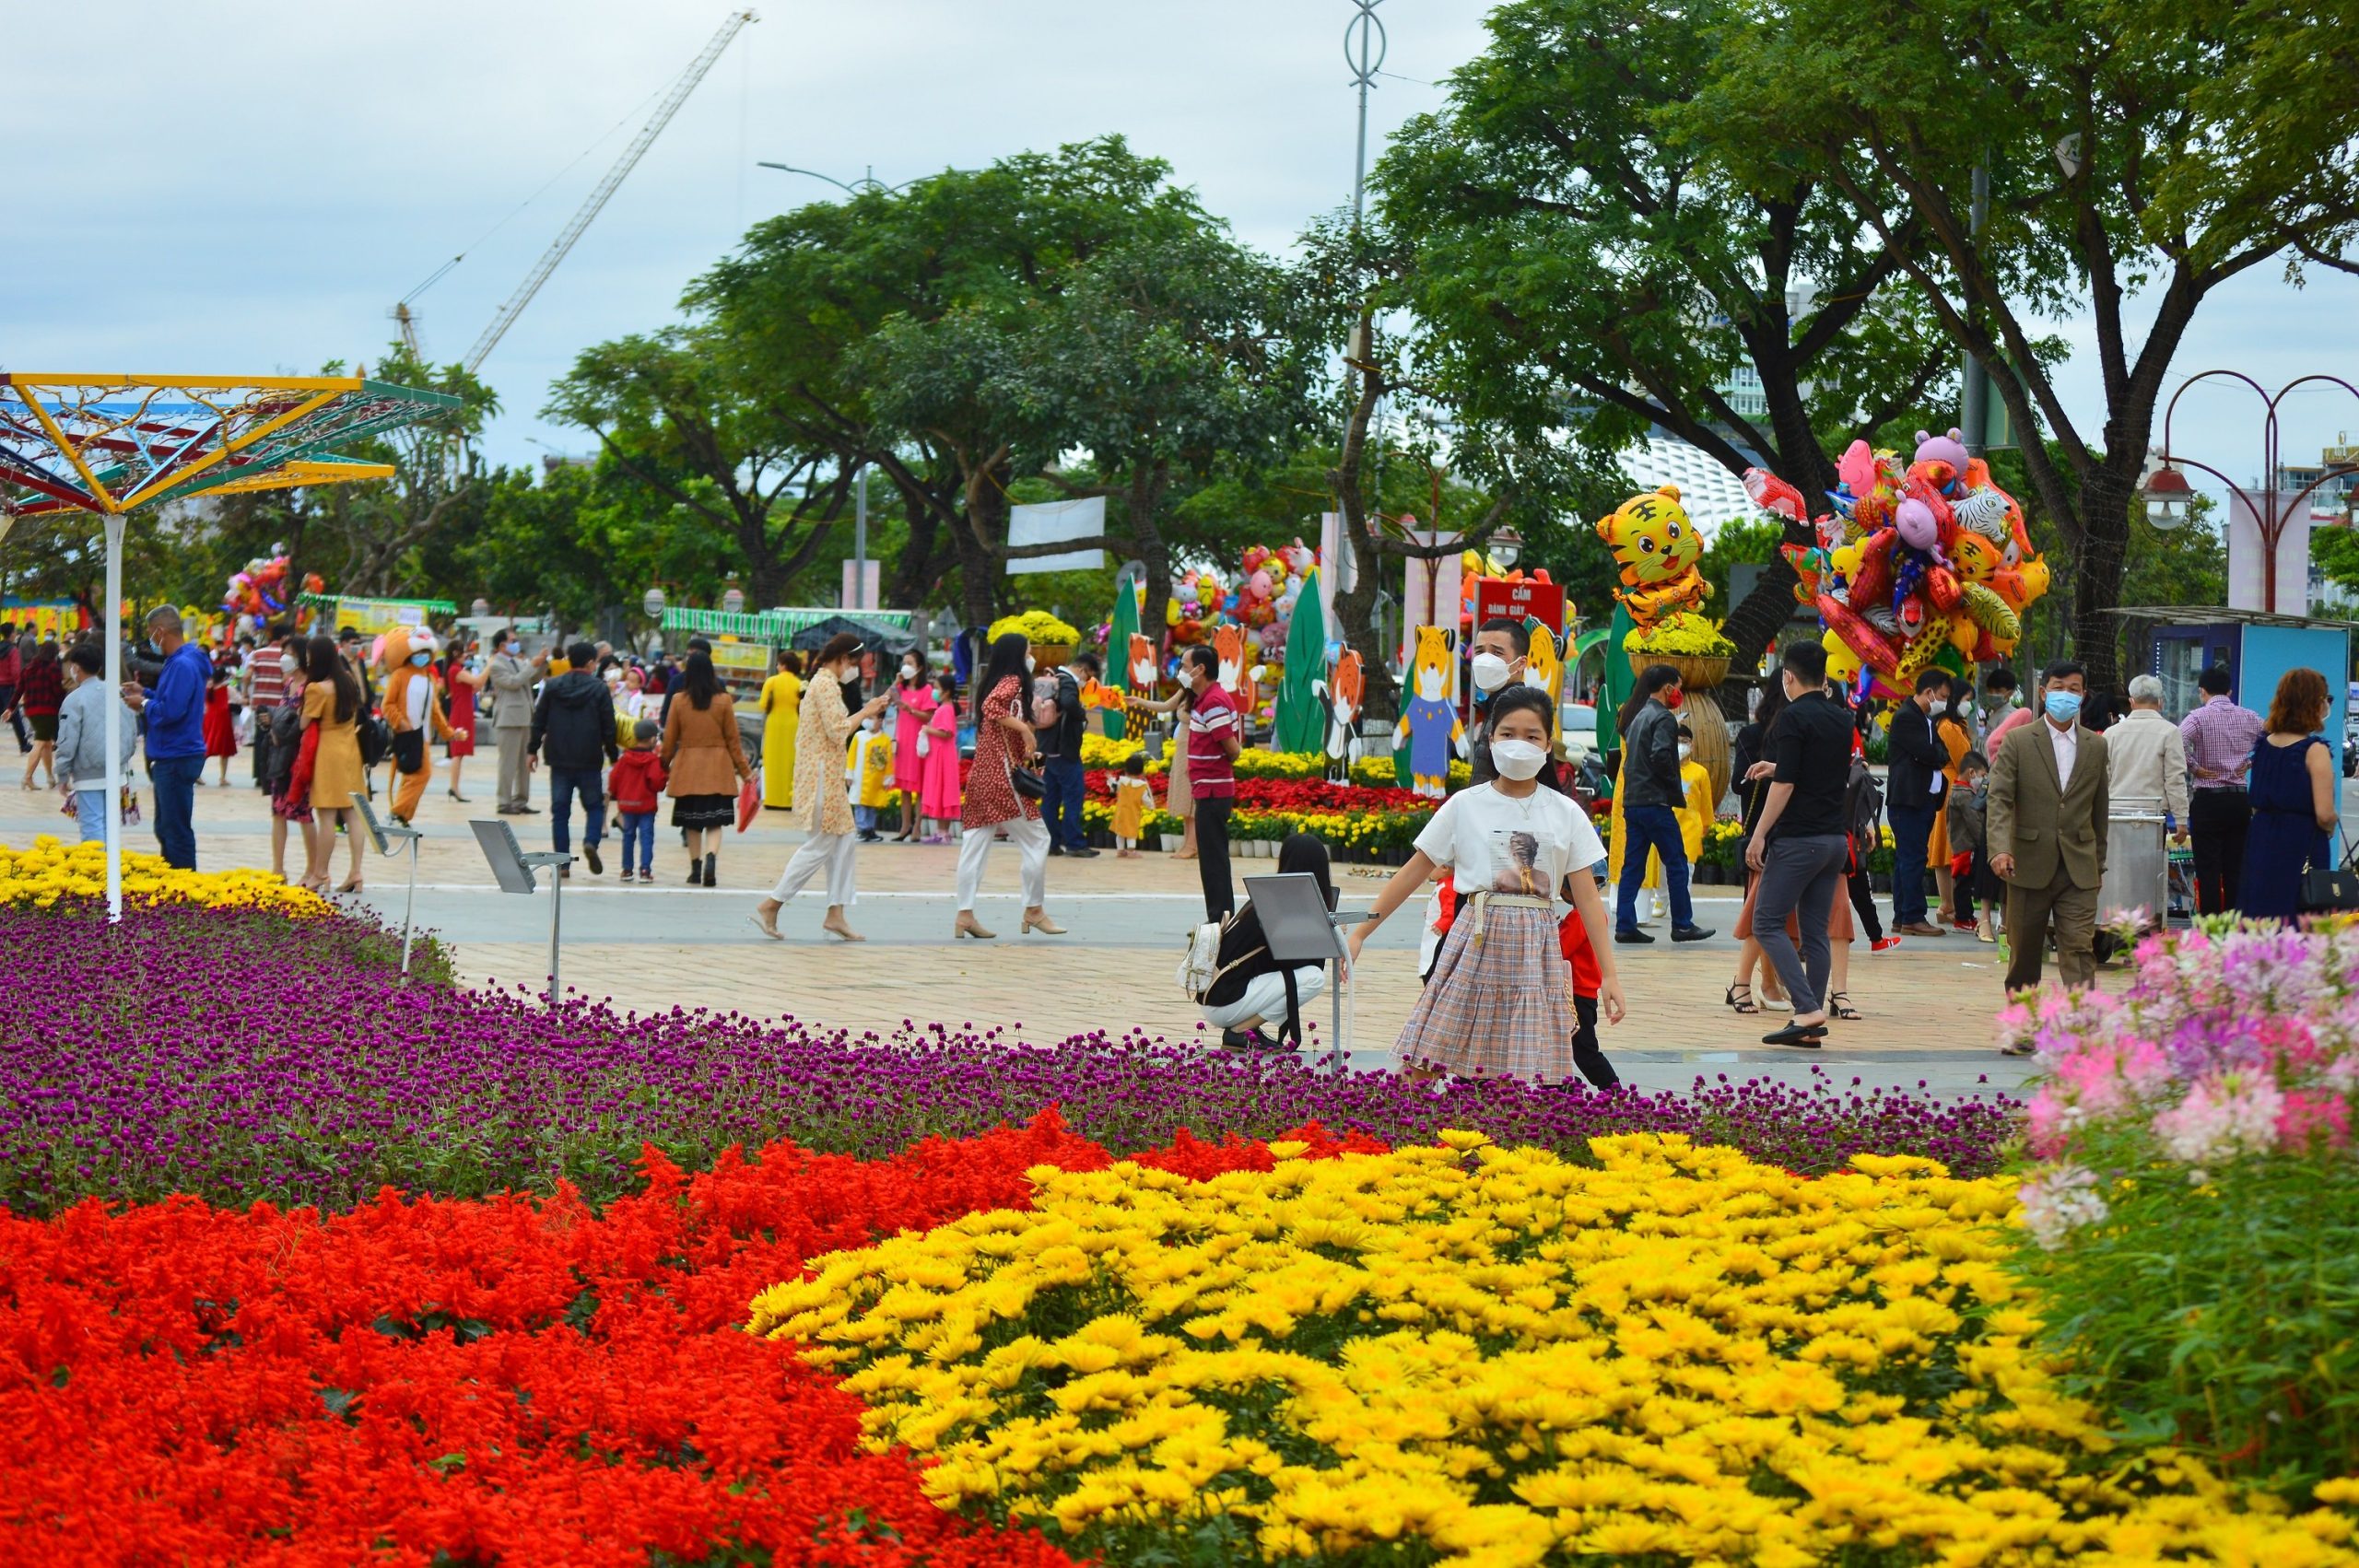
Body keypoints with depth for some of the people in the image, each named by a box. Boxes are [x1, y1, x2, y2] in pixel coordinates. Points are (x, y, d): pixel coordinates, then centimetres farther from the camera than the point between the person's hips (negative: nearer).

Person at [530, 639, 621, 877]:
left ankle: (562, 863, 3)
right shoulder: (599, 689, -4)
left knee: (560, 810, 6)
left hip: (559, 759, 2)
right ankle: (591, 842, -16)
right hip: (589, 760, -2)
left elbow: (539, 722, 5)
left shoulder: (552, 687, 3)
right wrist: (613, 755, 6)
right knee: (594, 805, 12)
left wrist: (532, 750, 14)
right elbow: (608, 726, -4)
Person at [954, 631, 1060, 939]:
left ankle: (965, 915, 2)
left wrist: (1025, 751, 13)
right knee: (1036, 839, 0)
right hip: (1002, 775, -9)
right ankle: (1034, 910, 5)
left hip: (981, 774, 9)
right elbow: (991, 706, -28)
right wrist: (1025, 729, -22)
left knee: (975, 844, 4)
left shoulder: (992, 682, 18)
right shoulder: (1011, 682, -9)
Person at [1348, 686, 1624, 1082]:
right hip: (1476, 943, 0)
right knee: (1423, 1067, -6)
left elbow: (1587, 896, 4)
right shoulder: (1465, 806, 3)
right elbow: (1414, 873, 7)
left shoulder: (1566, 814, 5)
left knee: (1534, 1079, -3)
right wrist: (1361, 931, 3)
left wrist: (1609, 974, -1)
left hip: (1535, 948, 0)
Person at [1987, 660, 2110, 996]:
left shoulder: (2096, 747, 10)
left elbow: (2099, 808, 16)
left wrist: (2099, 863, 17)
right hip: (2029, 867, -1)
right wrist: (2000, 848, -25)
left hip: (2078, 869, 1)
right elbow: (2000, 798, -10)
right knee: (2024, 952, 9)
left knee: (2080, 949, -9)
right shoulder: (2018, 742, 0)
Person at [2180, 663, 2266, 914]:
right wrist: (2250, 763, 12)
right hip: (2240, 799, 4)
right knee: (2236, 870, 8)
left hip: (2207, 800, -4)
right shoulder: (2249, 718, 6)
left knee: (2208, 872, -2)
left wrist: (2194, 768, -11)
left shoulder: (2198, 717, -8)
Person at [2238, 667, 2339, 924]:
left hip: (2261, 843, 6)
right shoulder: (2315, 751, -12)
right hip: (2301, 850, -6)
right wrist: (2329, 829, 4)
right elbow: (2324, 814, -15)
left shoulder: (2264, 745, 7)